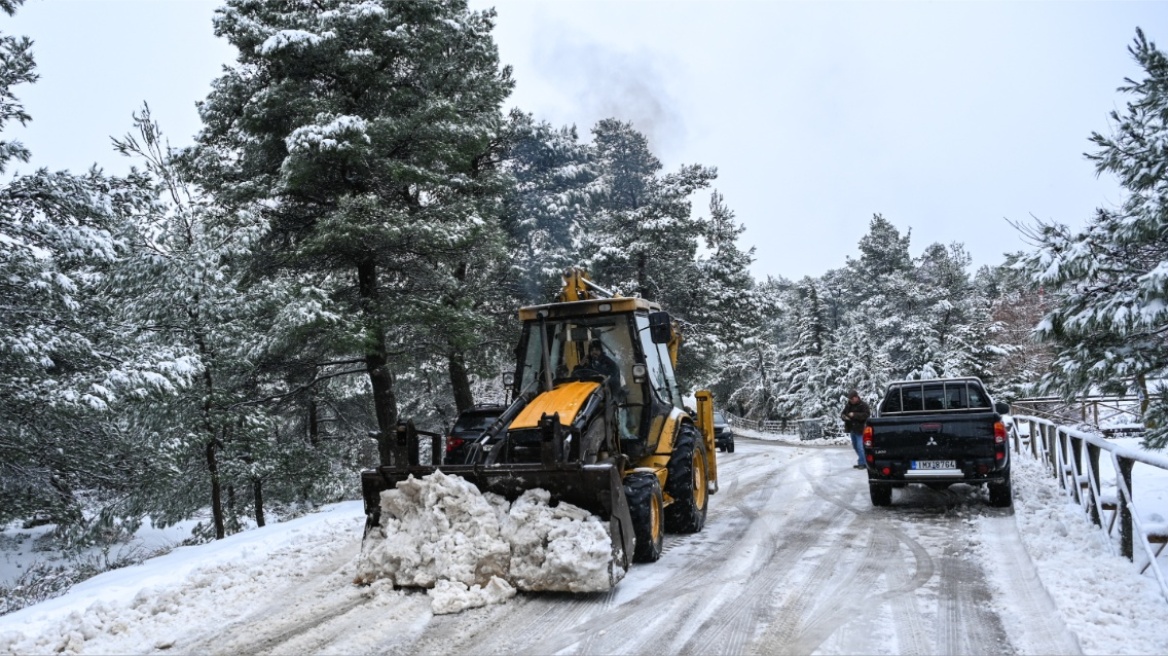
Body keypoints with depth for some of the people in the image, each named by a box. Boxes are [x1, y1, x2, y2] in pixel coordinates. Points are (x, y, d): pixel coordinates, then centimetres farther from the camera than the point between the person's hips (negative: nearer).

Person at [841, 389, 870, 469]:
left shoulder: (863, 405, -11)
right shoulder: (848, 405, 8)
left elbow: (866, 415, -21)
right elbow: (842, 413, 13)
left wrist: (855, 415, -26)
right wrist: (844, 416, -11)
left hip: (859, 429, -7)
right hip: (852, 429, 7)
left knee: (860, 447, -11)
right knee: (855, 446, 15)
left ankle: (862, 463, -4)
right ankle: (862, 462, 27)